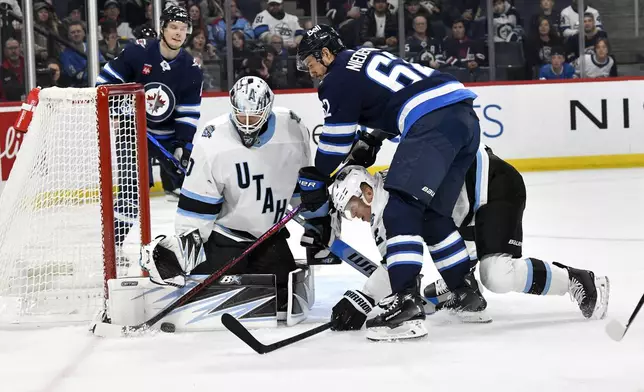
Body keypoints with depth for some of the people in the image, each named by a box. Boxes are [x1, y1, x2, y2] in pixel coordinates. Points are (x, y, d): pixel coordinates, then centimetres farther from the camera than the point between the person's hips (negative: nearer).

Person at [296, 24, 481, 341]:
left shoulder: (337, 81, 3)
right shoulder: (368, 55, 28)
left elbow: (333, 146, 6)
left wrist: (312, 192, 17)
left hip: (433, 123, -9)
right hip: (465, 116, 9)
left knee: (401, 211, -15)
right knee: (432, 215, 19)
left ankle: (407, 305, -27)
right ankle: (464, 292, 27)